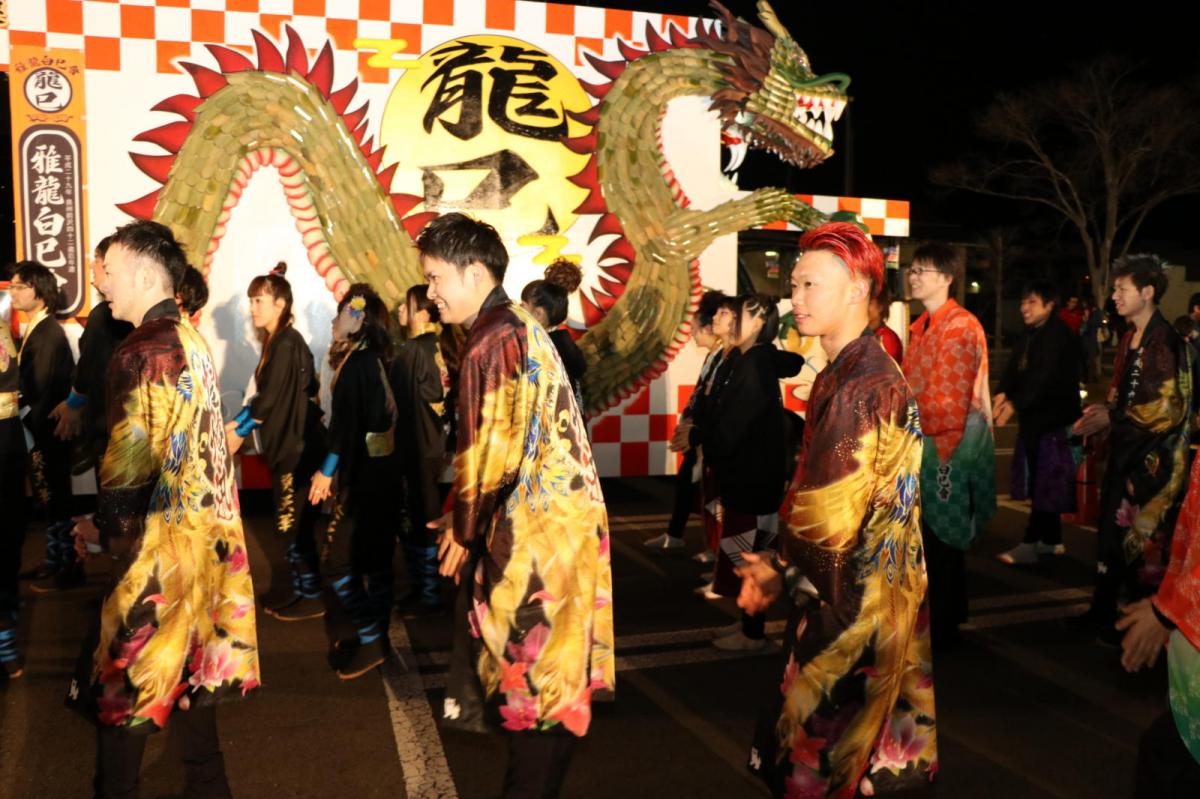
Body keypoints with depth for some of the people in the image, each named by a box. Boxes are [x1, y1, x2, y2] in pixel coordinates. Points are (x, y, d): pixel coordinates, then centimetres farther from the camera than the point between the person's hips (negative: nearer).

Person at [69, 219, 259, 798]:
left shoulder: (143, 352, -18)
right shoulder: (191, 340, 8)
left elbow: (130, 462, -20)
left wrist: (103, 528, -4)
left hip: (159, 539, -8)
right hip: (201, 528, 8)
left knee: (125, 675, 7)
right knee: (189, 660, 18)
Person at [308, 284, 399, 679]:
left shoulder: (356, 363, -16)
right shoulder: (373, 359, 11)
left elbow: (346, 423, -20)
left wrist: (326, 471, -13)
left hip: (364, 476, -9)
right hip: (378, 472, 9)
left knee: (337, 561, -2)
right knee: (375, 558, 14)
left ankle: (370, 641, 3)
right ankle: (375, 636, 23)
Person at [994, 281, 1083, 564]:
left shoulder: (1059, 335, -14)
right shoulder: (1030, 336, 14)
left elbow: (1044, 377, -25)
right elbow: (1014, 368, 4)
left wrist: (1015, 403, -31)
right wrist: (1002, 393, -14)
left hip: (1055, 421, -9)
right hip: (1033, 419, 9)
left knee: (1047, 485, -4)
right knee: (1039, 483, 14)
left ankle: (1030, 544, -3)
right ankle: (1051, 540, 25)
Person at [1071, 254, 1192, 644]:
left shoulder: (1166, 342, -16)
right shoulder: (1130, 337, 11)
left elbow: (1169, 407, -19)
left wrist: (1112, 418, -18)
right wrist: (1104, 411, 0)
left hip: (1153, 456, -8)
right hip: (1125, 450, 8)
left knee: (1142, 538, 1)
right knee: (1111, 529, 13)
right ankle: (1102, 611, 24)